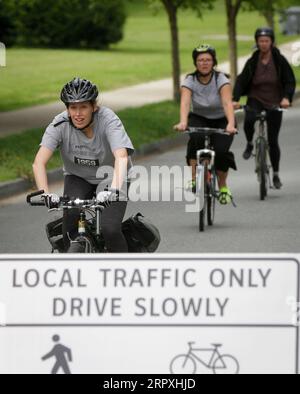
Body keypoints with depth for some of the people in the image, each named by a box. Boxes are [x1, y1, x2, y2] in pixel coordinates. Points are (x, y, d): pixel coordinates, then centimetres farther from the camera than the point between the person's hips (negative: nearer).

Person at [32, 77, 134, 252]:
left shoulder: (108, 120, -26)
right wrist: (45, 193, -46)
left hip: (111, 178, -2)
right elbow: (39, 162, -29)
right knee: (70, 218, -23)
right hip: (79, 178, 2)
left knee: (110, 229, -22)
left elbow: (121, 157, -40)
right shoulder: (60, 124, -20)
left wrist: (114, 189, -57)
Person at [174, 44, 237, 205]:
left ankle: (223, 186, 1)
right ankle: (194, 178, -25)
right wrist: (183, 122, -52)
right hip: (199, 119, 1)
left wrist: (231, 124, -52)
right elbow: (185, 103, -32)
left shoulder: (221, 80, -19)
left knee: (220, 151, -24)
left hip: (221, 121, -1)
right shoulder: (189, 81, -15)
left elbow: (227, 103, -34)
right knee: (196, 137, -33)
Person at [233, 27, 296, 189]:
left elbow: (290, 81, -8)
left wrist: (286, 97, -26)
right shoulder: (252, 62, -3)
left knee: (273, 141, 2)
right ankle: (250, 144, -4)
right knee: (249, 120, -34)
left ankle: (276, 174, 16)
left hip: (274, 103, 0)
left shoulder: (280, 60, -6)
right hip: (256, 99, 0)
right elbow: (241, 80, -8)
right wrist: (235, 99, -23)